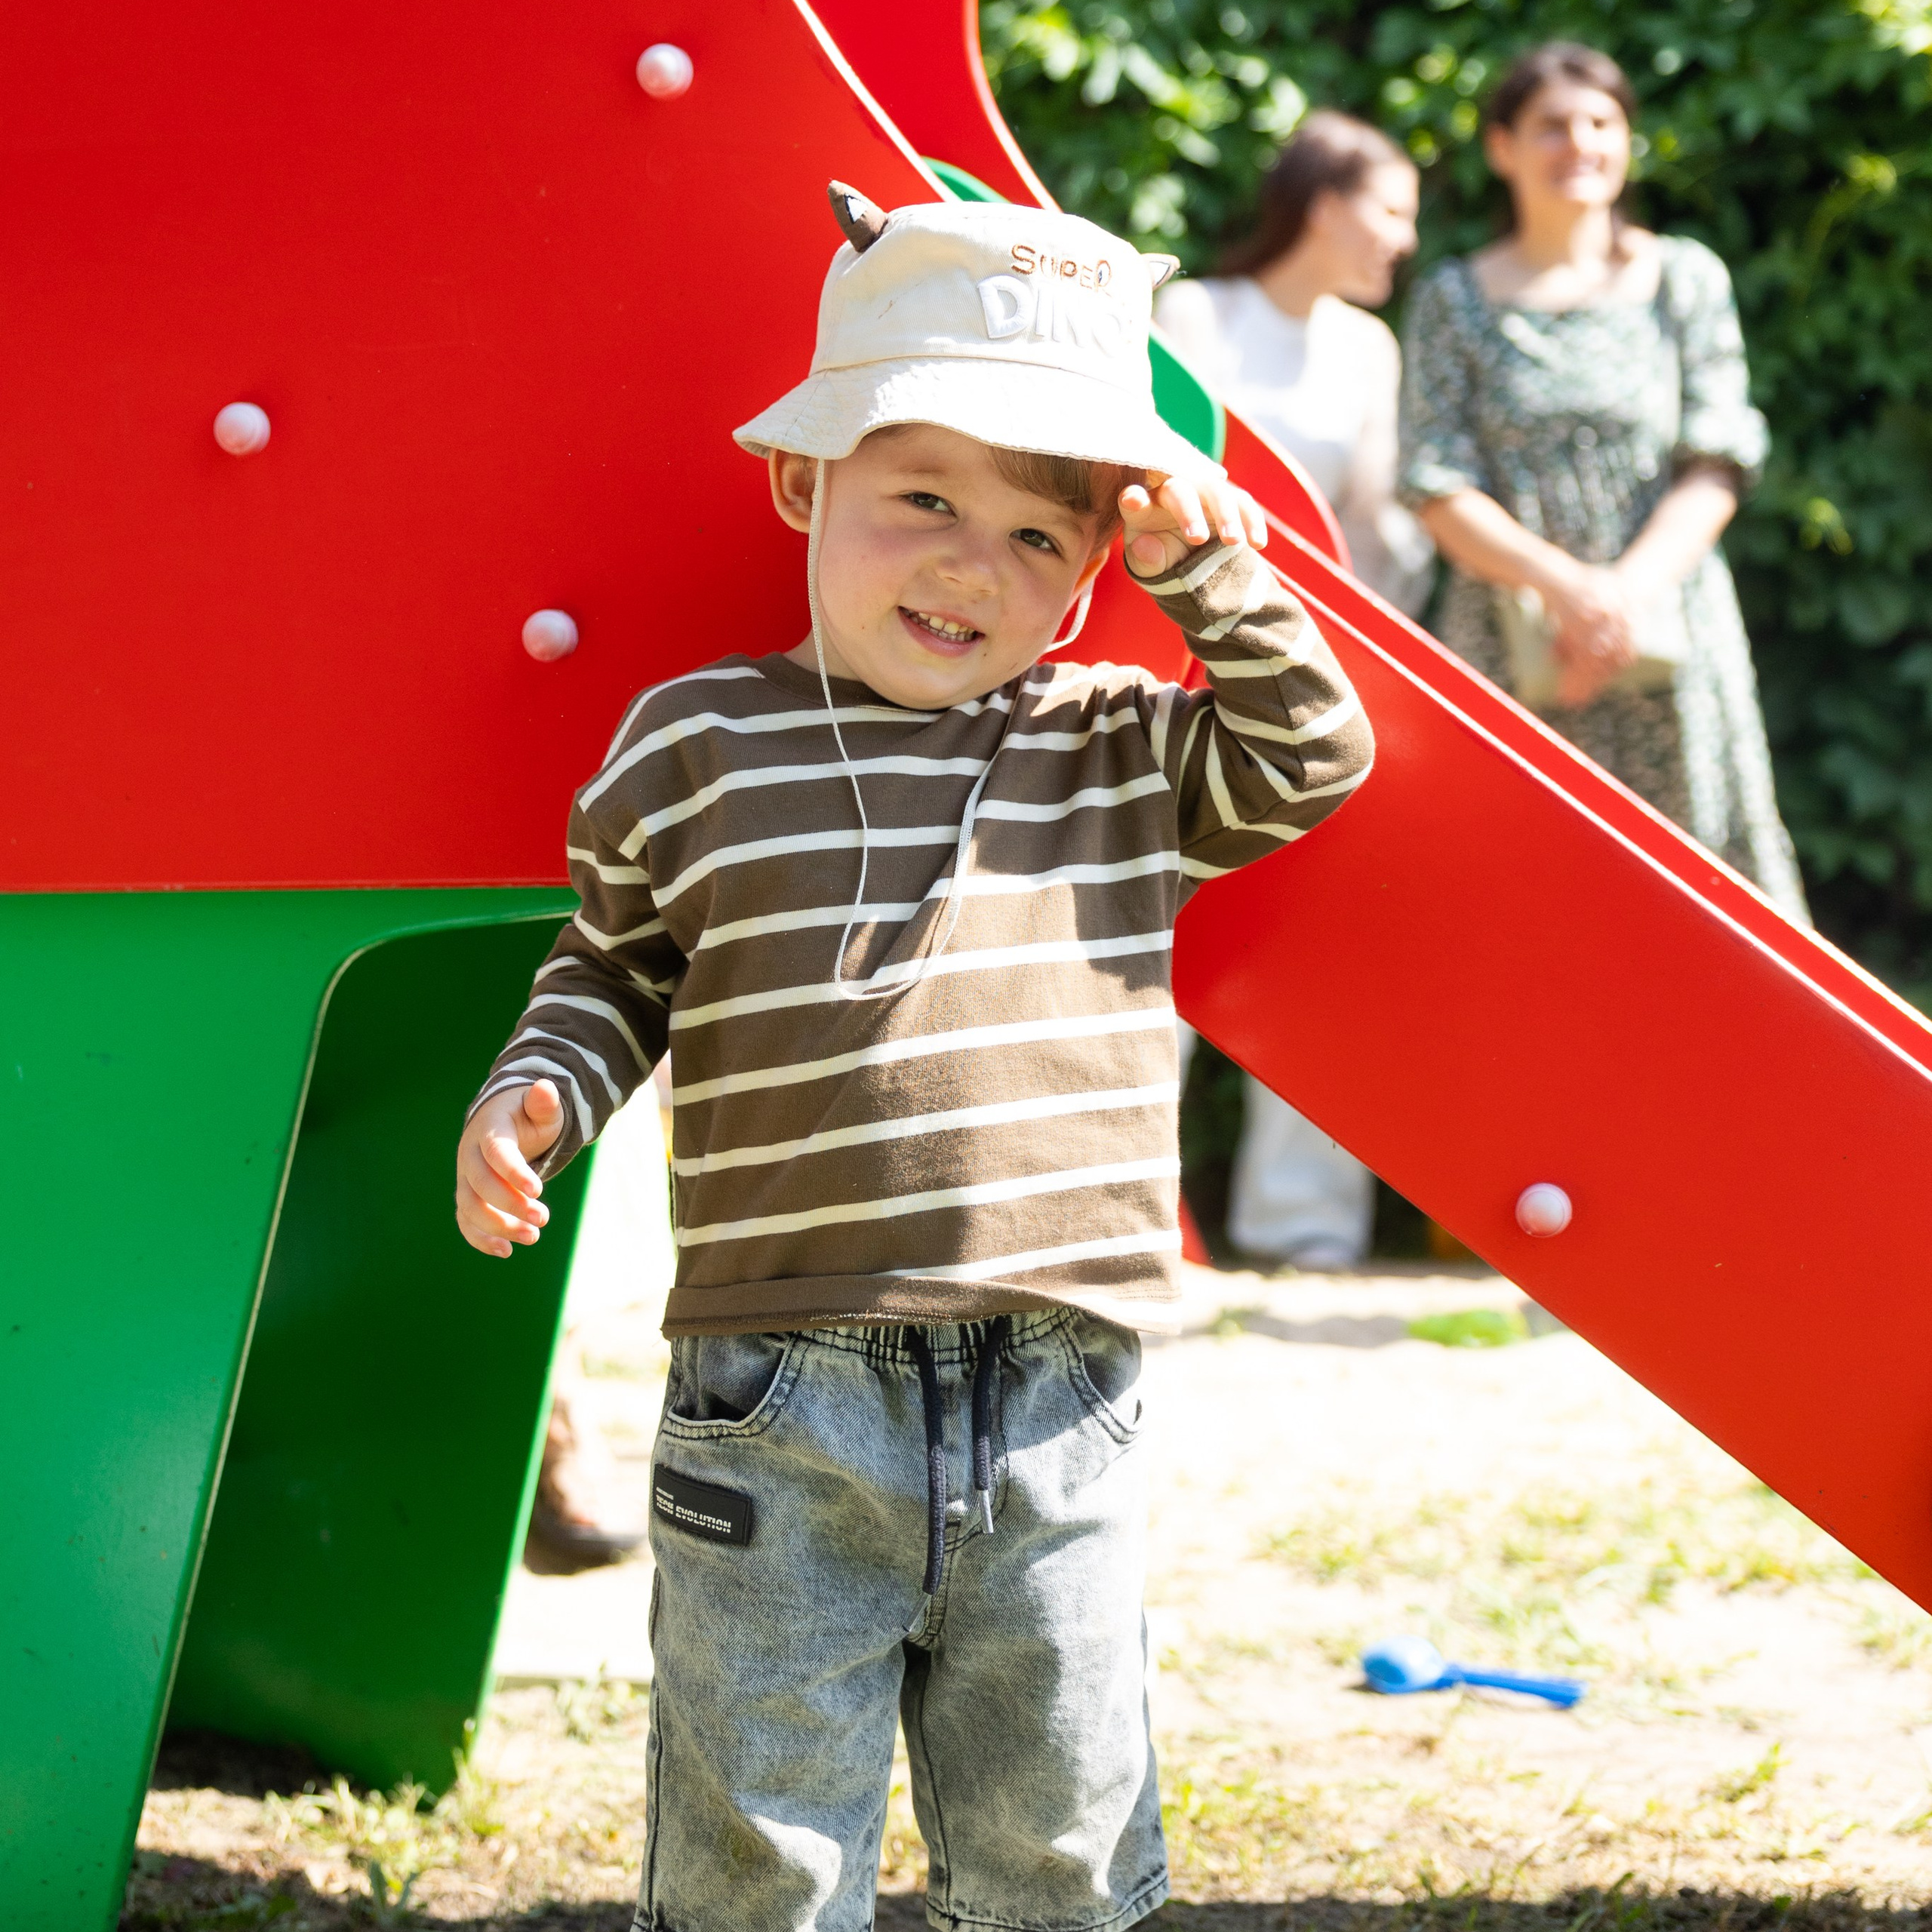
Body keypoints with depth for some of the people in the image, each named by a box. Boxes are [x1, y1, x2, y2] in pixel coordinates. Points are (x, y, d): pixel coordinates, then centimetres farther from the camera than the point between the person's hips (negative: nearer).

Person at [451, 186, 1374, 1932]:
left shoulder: (1126, 756, 9)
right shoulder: (695, 751, 3)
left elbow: (1311, 756, 9)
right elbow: (613, 961, 13)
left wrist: (1209, 566, 1)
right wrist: (535, 1094, -4)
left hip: (1058, 1411, 2)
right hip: (786, 1406, -2)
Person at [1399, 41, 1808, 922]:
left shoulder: (1685, 278, 9)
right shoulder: (1454, 301, 6)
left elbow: (1716, 467, 2)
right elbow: (1440, 491, -1)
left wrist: (1630, 589, -14)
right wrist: (1566, 586, -15)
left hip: (1667, 642, 1)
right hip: (1509, 646, -1)